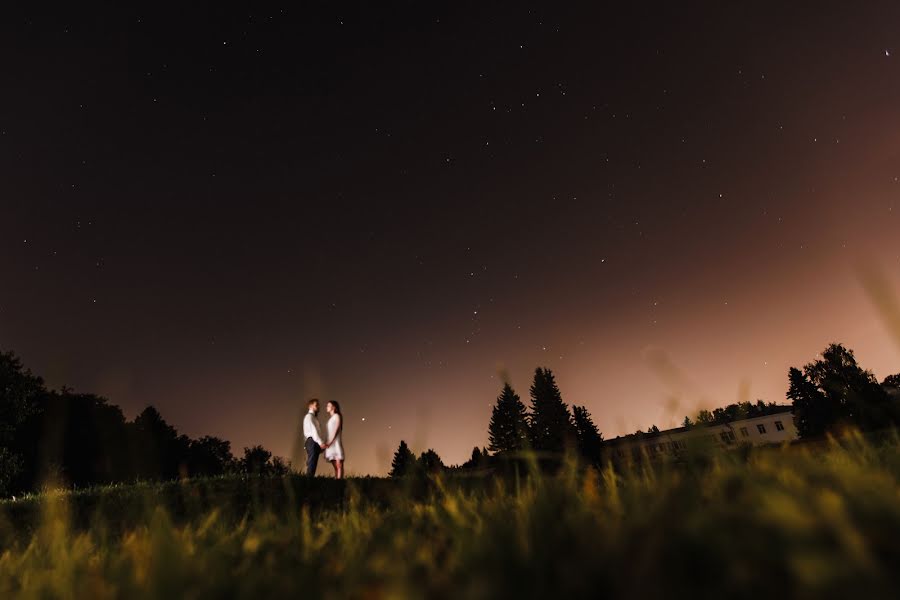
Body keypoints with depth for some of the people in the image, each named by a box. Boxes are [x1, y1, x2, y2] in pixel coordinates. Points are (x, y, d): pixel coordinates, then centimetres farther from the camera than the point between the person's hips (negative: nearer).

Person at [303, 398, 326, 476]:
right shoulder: (309, 416, -4)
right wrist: (321, 442, -20)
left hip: (316, 443, 9)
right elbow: (313, 431, -14)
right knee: (311, 464, -12)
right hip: (312, 442, -9)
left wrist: (321, 443, 8)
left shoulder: (314, 417, 24)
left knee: (313, 464, 5)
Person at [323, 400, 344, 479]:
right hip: (330, 444, 7)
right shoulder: (330, 418, 22)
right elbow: (329, 433, 15)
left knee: (339, 465, -11)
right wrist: (326, 443, 4)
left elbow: (336, 430, -9)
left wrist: (330, 442, -17)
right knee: (335, 466, 2)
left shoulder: (337, 416, 1)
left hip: (335, 443, -7)